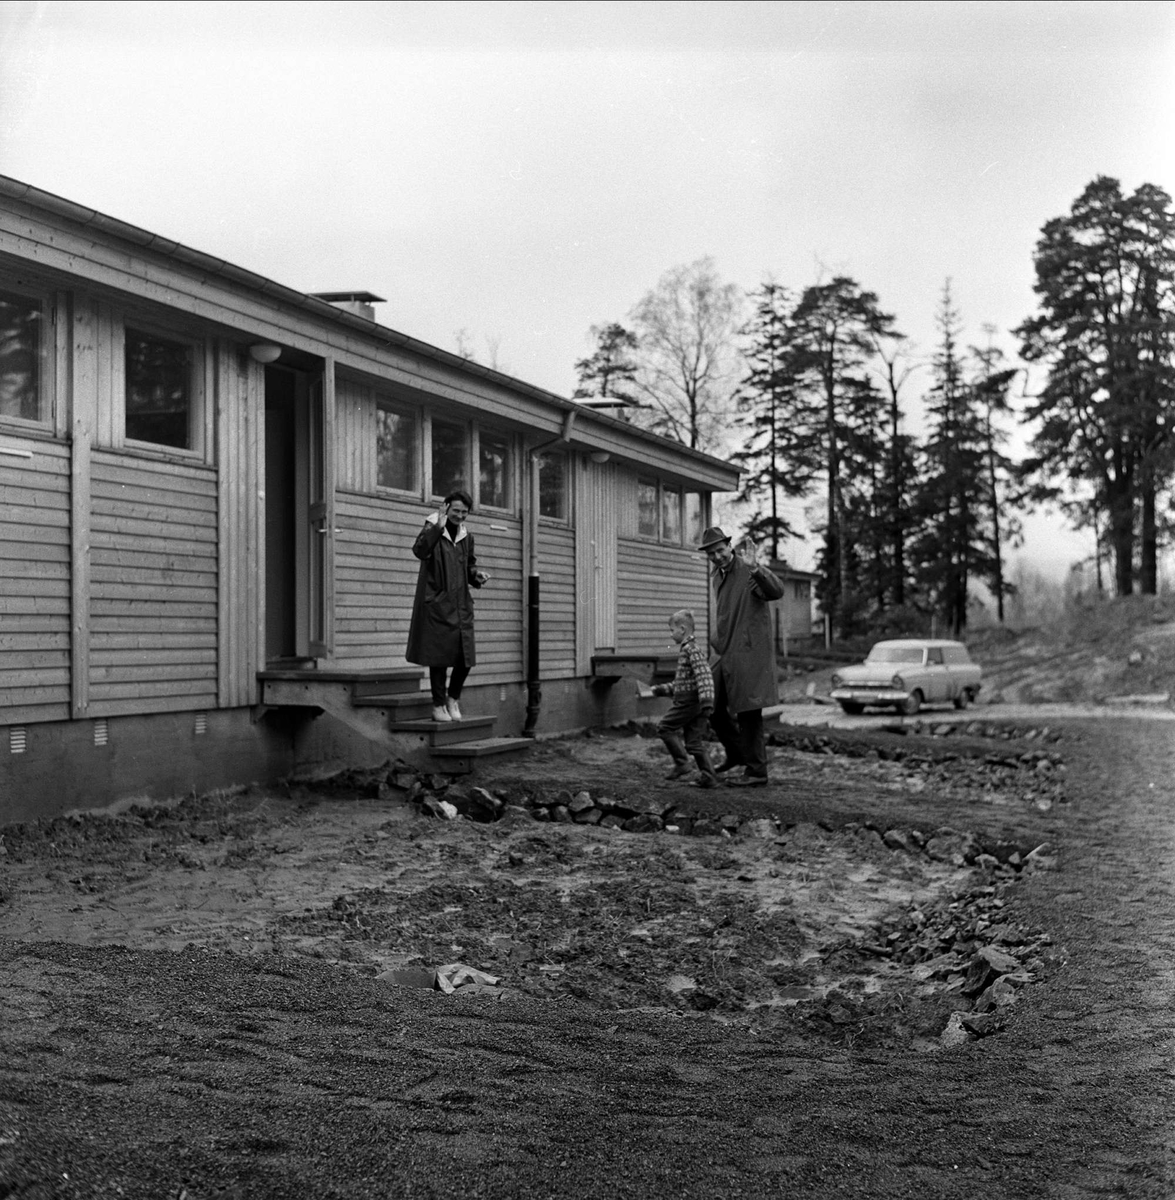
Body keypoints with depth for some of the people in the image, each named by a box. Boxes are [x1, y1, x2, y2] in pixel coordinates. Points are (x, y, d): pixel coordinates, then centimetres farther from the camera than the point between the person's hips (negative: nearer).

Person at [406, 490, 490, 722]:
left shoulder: (467, 537, 14)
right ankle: (438, 705, 11)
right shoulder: (432, 531, -5)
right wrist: (439, 526, -29)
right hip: (437, 604, -6)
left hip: (461, 605, 6)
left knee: (466, 655, 2)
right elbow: (419, 550, -25)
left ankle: (453, 698, 23)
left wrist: (476, 574, 5)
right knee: (439, 655, -1)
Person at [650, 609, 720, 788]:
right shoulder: (686, 649, 18)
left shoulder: (691, 649, -14)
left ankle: (681, 763, -3)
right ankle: (709, 777, 7)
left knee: (665, 727, 0)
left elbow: (703, 674, -24)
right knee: (694, 741, 9)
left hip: (688, 700, -10)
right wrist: (665, 689, 30)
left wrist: (706, 699, -31)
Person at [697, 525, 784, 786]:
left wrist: (755, 568, -46)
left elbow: (776, 592, -33)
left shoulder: (749, 572, -13)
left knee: (748, 714, -4)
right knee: (712, 706, 13)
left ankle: (756, 771, 6)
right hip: (725, 655, 9)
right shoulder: (718, 576, 14)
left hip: (749, 654, -9)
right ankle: (736, 753, 31)